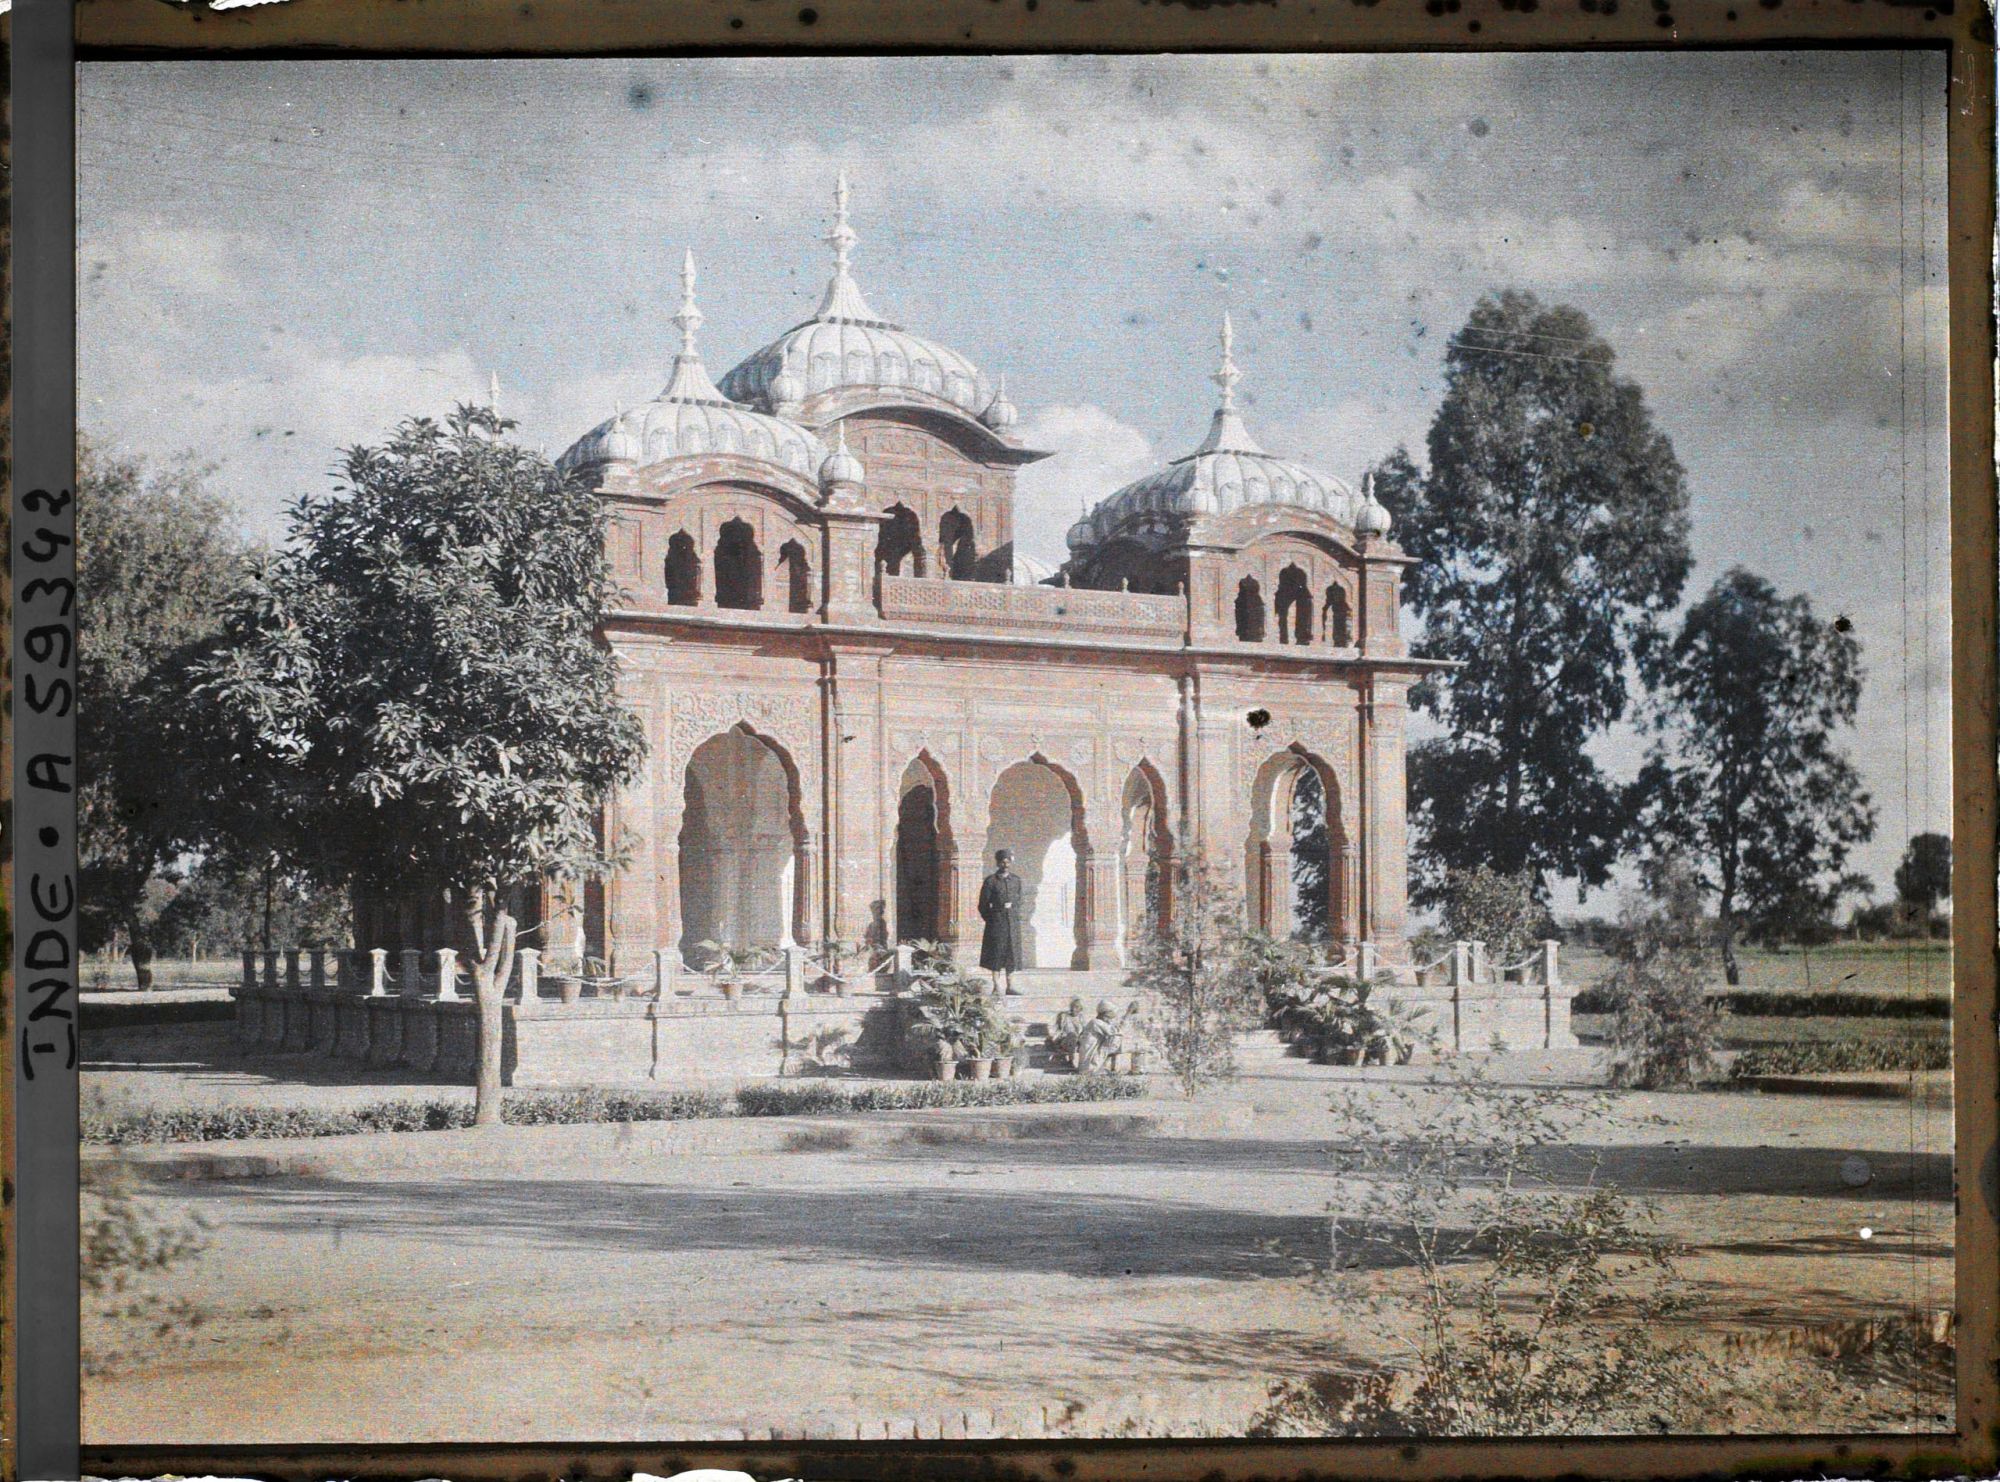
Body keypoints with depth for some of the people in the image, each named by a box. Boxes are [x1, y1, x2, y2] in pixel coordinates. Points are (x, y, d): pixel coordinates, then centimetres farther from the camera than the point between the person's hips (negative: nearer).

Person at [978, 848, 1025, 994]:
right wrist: (990, 920, -1)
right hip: (997, 922, -4)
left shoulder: (1016, 880, 9)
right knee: (997, 955, -3)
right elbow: (983, 905, -1)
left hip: (1013, 922, 4)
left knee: (1012, 954, 5)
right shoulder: (991, 881, -3)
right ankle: (997, 986, 1)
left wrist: (1016, 916, 10)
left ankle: (1010, 985, 10)